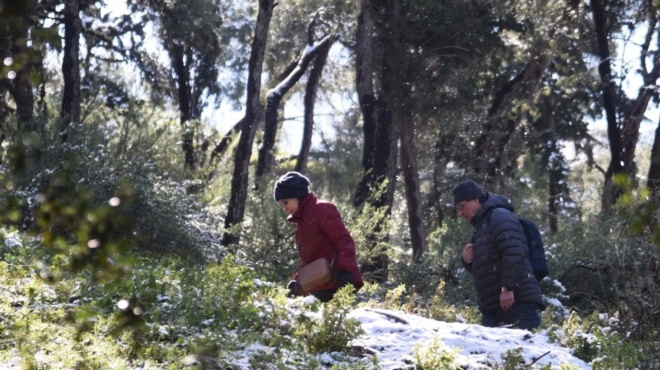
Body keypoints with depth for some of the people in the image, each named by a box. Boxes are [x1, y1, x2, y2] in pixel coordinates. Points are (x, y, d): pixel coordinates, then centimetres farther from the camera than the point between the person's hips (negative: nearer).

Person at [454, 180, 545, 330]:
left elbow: (513, 253, -19)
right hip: (492, 306, 10)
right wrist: (468, 261, 9)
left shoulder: (499, 216, -5)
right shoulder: (481, 227, 25)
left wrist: (507, 288, -24)